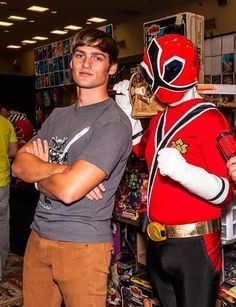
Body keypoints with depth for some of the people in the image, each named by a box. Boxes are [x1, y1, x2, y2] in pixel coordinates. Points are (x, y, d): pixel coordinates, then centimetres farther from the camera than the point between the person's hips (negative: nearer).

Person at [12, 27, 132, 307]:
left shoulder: (113, 123, -14)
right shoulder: (58, 115, 11)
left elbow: (68, 190, -23)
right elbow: (19, 165, 1)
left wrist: (37, 172, -3)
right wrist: (60, 169, -17)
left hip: (82, 245, -7)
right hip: (38, 236, 7)